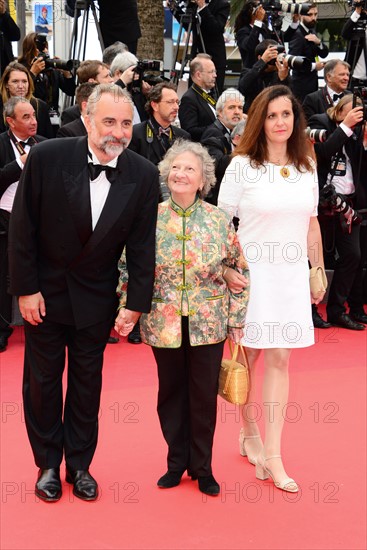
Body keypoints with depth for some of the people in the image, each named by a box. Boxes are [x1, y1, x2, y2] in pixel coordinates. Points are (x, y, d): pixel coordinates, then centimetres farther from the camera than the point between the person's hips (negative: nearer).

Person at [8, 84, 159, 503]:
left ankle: (79, 464, 28)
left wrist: (136, 304, -8)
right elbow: (22, 227, -11)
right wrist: (25, 288, -12)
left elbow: (141, 245, -6)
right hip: (43, 289, -1)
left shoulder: (143, 175, -12)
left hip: (95, 296, 1)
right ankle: (48, 464, 27)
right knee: (42, 379, 10)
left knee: (88, 382, 12)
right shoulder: (48, 157, -18)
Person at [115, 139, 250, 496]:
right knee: (171, 393, 12)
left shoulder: (219, 221, -4)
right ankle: (177, 461, 29)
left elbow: (239, 271, 3)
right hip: (163, 324, 1)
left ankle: (202, 467, 23)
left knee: (204, 396, 7)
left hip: (208, 325, 0)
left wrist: (237, 320, 1)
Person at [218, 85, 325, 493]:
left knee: (279, 360, 1)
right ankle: (250, 434, 29)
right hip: (250, 273, -3)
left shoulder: (306, 167, 7)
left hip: (291, 276, 3)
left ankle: (272, 455, 3)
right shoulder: (242, 166, -6)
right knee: (248, 356, 8)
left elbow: (311, 224, 14)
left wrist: (319, 271, 15)